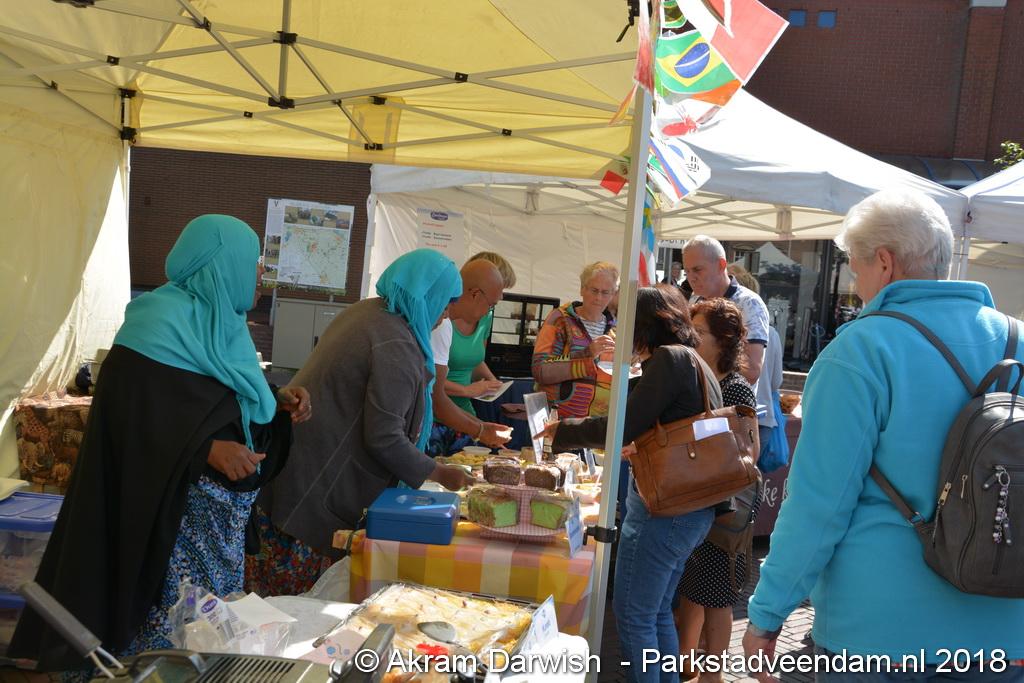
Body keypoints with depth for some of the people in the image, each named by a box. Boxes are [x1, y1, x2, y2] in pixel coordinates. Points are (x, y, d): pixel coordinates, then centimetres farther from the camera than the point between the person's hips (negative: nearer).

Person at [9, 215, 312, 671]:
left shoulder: (219, 321, 9)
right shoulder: (161, 327, -16)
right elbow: (132, 420, -21)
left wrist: (280, 402, 0)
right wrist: (208, 451, -31)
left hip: (223, 513, 8)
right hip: (175, 511, -8)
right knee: (176, 624, 0)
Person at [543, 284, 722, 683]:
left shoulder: (669, 359, -14)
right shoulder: (696, 363, 14)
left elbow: (621, 428, -17)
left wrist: (563, 433, -5)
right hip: (691, 510, 10)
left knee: (634, 616, 2)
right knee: (658, 613, 20)